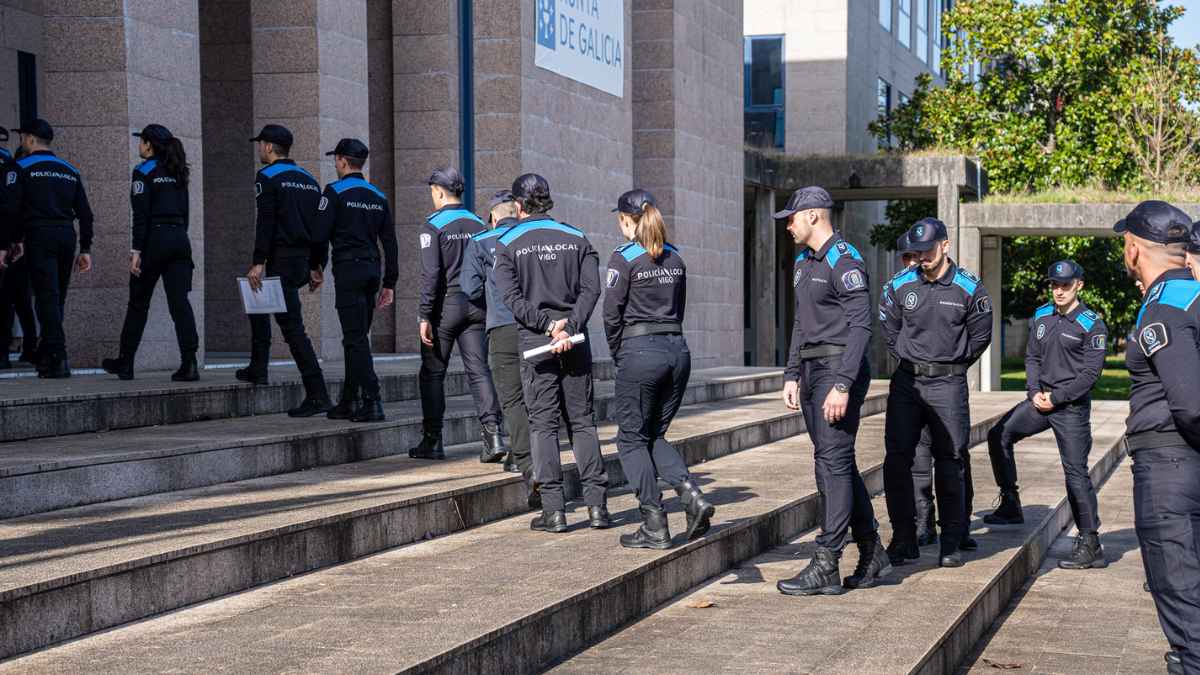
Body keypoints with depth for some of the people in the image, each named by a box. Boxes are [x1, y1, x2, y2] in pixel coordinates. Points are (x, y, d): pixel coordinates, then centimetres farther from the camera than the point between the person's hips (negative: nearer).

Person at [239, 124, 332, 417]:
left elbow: (265, 222, -16)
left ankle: (317, 395, -13)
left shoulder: (267, 177, -6)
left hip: (282, 261, -8)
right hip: (305, 261, 8)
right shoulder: (309, 180, 16)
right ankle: (258, 368, 27)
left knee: (292, 327, -8)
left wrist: (258, 263, -19)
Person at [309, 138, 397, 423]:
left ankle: (372, 403, -15)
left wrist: (316, 268, 7)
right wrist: (389, 284, 14)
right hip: (372, 271, 7)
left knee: (355, 338, -8)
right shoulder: (378, 197, 13)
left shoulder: (335, 192, -6)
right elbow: (390, 242, 12)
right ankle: (349, 402, 18)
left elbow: (320, 235, -9)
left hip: (348, 271, -7)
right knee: (356, 337, 14)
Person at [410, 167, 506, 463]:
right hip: (475, 305, 5)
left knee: (432, 373, 6)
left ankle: (432, 441, 9)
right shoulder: (478, 224, 10)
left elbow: (431, 274, -13)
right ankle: (493, 433, -12)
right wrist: (486, 307, 16)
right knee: (479, 370, 2)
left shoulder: (433, 225, -7)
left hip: (445, 305, -5)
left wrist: (425, 316, -11)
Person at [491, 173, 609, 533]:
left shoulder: (508, 244, 2)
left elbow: (512, 297, -10)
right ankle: (597, 505, 4)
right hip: (576, 341, 2)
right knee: (582, 420, 8)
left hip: (534, 341, -2)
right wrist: (570, 327, -12)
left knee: (543, 424, 2)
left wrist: (547, 325, -13)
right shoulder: (577, 238, 9)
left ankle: (554, 510, -2)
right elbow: (591, 288, -4)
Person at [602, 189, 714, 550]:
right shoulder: (675, 258, 11)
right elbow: (678, 309, 15)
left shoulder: (624, 258, -8)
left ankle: (655, 527, 2)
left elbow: (612, 313, -8)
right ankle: (692, 495, -5)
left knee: (632, 439, 5)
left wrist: (618, 353, 6)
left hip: (640, 353, -6)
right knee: (656, 435, 18)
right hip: (677, 350, 6)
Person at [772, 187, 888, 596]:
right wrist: (791, 375, 16)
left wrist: (842, 384, -23)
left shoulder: (845, 261, -13)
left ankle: (825, 568, -9)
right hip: (811, 371, 10)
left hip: (839, 370, -10)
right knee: (835, 465, 11)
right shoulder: (803, 262, 17)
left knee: (834, 463, -9)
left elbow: (860, 325, -18)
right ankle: (873, 557, 20)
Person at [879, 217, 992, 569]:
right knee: (897, 458, -4)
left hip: (948, 384, -2)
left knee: (951, 461, 0)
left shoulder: (969, 288, -4)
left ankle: (952, 543, 9)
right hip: (906, 380, 2)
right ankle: (903, 540, 4)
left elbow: (980, 336, 9)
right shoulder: (899, 286, 2)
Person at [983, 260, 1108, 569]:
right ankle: (1010, 505, 18)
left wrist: (1056, 398, -16)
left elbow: (1090, 373, -13)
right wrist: (1034, 392, -2)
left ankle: (1090, 544, -3)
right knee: (999, 436, 7)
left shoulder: (1091, 324, -10)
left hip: (1072, 407, -7)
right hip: (1041, 400, 7)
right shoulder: (1041, 316, 9)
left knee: (1076, 472, -7)